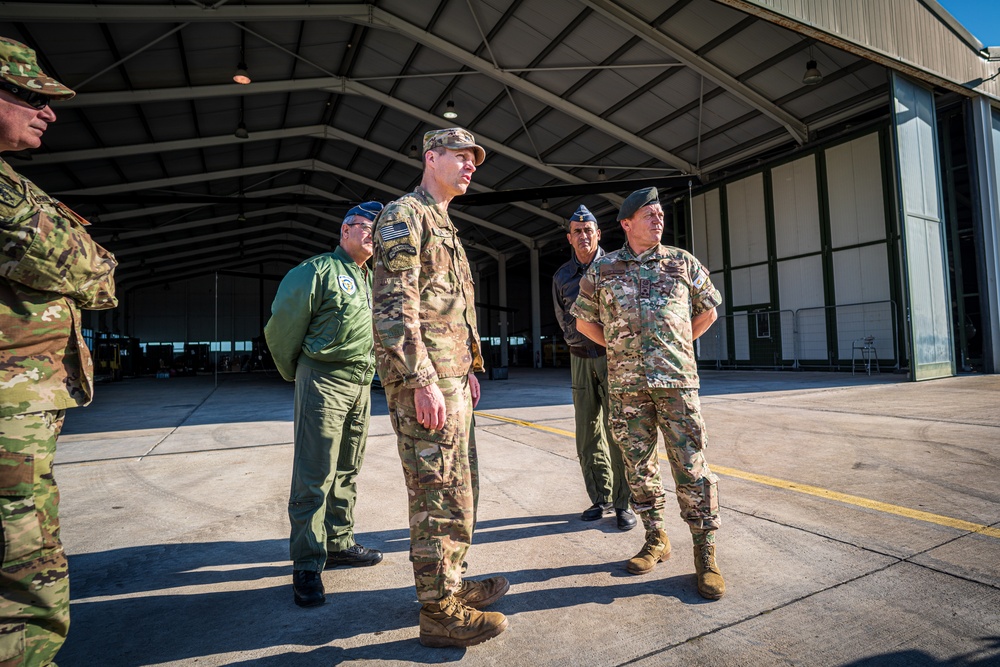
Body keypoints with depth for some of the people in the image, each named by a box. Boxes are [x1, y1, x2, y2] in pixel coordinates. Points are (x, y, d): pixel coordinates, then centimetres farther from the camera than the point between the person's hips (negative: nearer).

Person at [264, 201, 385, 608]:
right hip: (324, 381, -7)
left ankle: (338, 544, 29)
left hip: (361, 385, 8)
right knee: (314, 476, -4)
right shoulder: (318, 270, -7)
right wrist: (294, 373, 6)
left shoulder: (373, 280, 16)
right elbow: (281, 326, -5)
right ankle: (307, 565, 7)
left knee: (347, 472, 15)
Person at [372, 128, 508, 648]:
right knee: (439, 494, -3)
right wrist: (423, 381, -23)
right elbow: (393, 307, -18)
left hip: (449, 375, 10)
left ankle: (449, 584, 31)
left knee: (458, 488, 16)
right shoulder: (404, 215, -7)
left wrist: (465, 371, 22)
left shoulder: (442, 225, 24)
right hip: (423, 377, -10)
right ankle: (440, 612, 11)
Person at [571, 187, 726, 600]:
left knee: (691, 467, -2)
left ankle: (705, 553, 11)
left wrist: (678, 346, 13)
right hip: (626, 384, 1)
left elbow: (709, 309, 19)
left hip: (677, 380, -1)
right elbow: (583, 320, 17)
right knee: (639, 466, 9)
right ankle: (656, 539, 26)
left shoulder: (682, 263, 7)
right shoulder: (602, 270, 7)